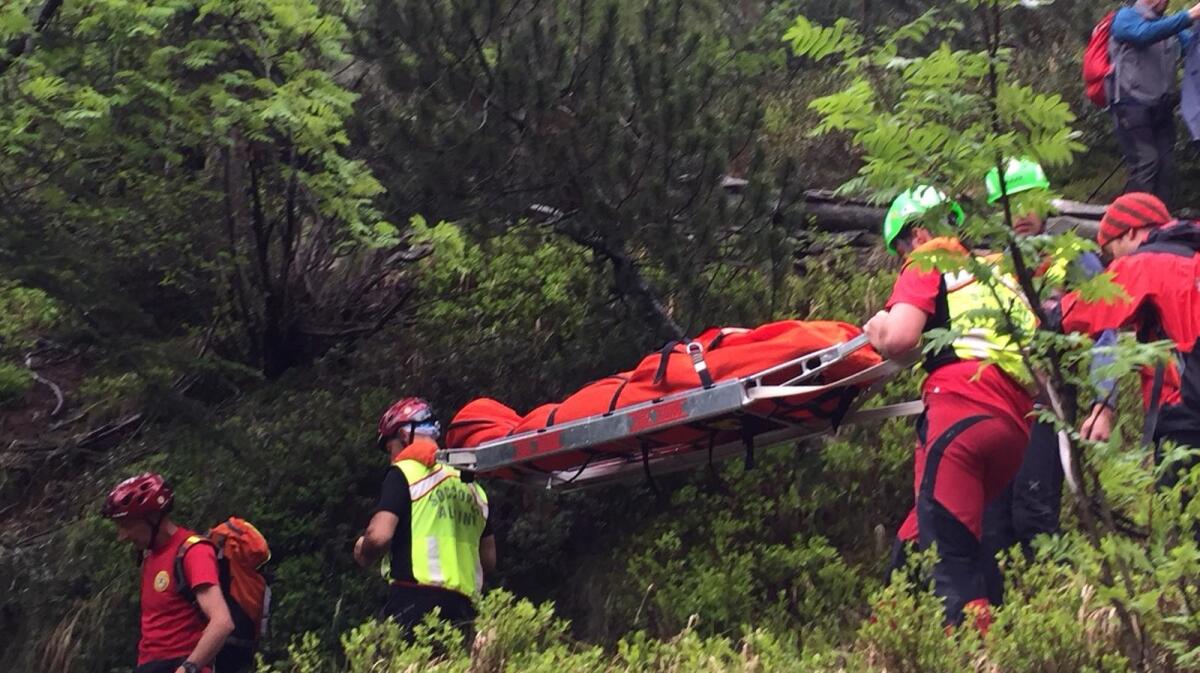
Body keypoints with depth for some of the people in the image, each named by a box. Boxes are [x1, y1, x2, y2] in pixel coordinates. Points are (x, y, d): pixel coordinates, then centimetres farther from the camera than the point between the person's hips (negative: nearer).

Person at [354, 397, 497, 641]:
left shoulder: (405, 472, 1)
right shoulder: (472, 487, 21)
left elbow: (379, 535, -10)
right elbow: (489, 559, 23)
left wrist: (363, 553, 10)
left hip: (416, 599, -7)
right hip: (463, 606, 7)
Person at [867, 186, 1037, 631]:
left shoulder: (927, 265, 10)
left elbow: (900, 340, -6)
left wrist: (879, 332, 16)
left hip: (960, 411, -7)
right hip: (1015, 424, 8)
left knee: (950, 555, -12)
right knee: (916, 541, 19)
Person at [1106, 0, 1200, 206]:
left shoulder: (1169, 25, 20)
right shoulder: (1126, 17, 0)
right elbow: (1145, 34, -21)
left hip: (1162, 108, 7)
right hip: (1133, 104, -7)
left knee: (1166, 165, 2)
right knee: (1145, 161, -15)